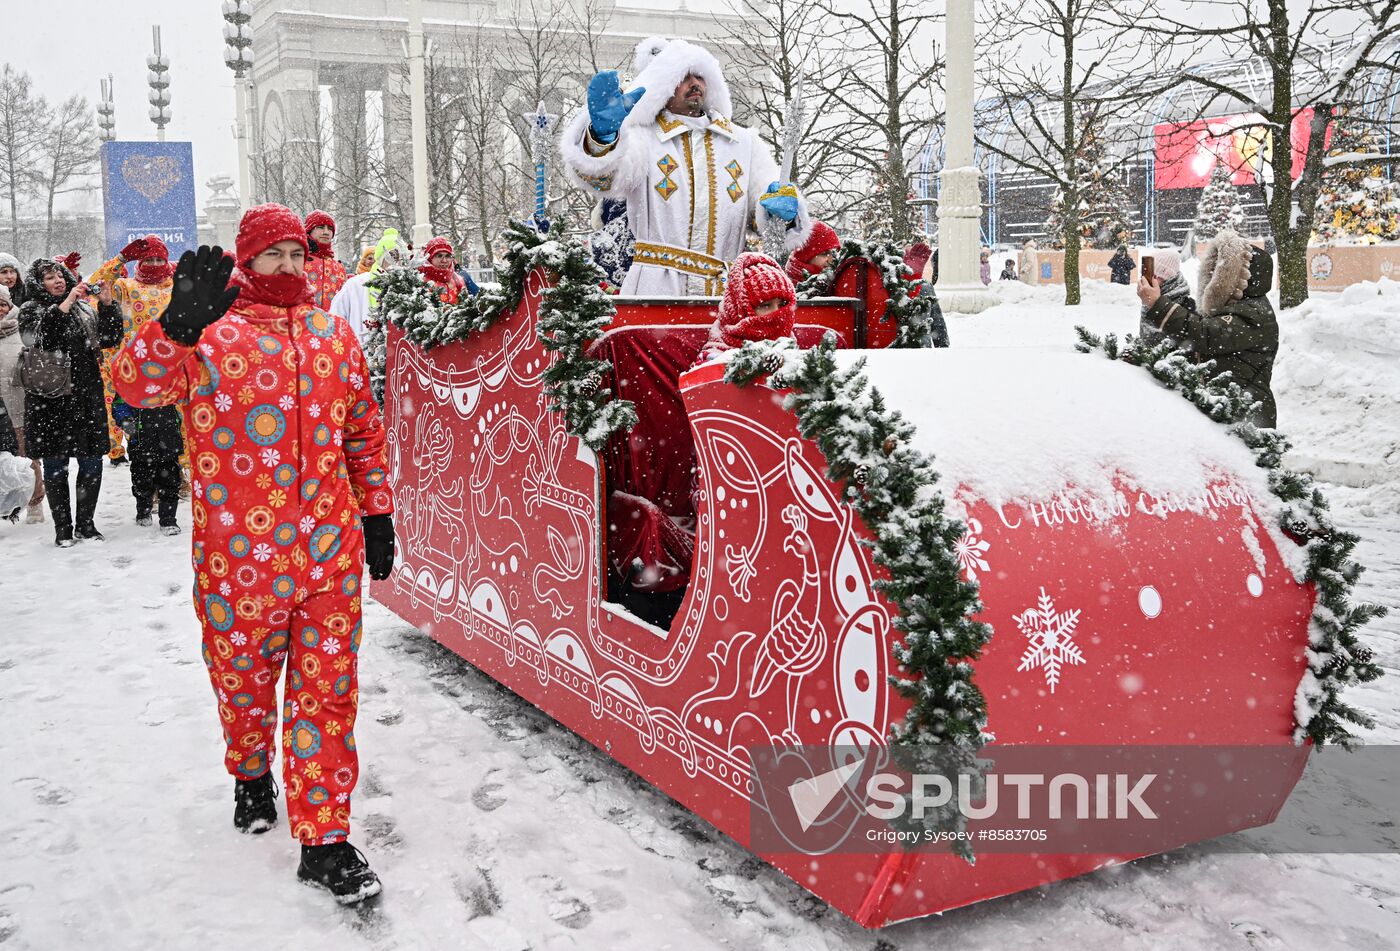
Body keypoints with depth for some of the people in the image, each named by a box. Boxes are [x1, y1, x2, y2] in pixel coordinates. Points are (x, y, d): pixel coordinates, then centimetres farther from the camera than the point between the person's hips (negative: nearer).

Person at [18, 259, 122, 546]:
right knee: (55, 466, 2)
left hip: (87, 396, 3)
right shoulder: (30, 310, 4)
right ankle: (63, 529, 10)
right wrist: (63, 306, -20)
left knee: (92, 463, 4)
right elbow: (37, 338, -15)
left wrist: (107, 305, -5)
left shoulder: (84, 308, 13)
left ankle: (85, 523, 17)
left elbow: (109, 339, 6)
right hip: (50, 399, -3)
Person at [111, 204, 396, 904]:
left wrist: (376, 512, 17)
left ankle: (324, 842, 12)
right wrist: (178, 324, -38)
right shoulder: (210, 335, -3)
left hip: (331, 551, 2)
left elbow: (364, 432, 17)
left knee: (327, 691, 4)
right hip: (239, 554, -2)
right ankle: (251, 773, 47)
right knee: (244, 682, 16)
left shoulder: (334, 336, 9)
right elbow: (136, 385, -21)